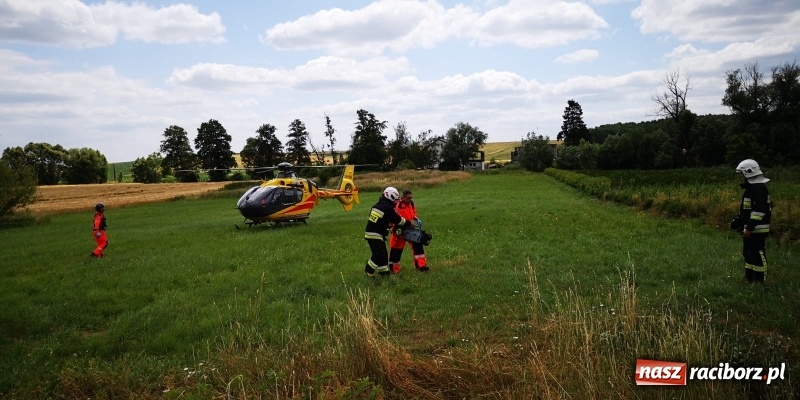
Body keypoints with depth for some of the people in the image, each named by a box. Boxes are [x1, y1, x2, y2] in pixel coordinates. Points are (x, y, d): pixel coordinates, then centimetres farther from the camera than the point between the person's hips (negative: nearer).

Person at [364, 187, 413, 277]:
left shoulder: (377, 205, 11)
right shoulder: (388, 208, -14)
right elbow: (398, 220, -3)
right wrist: (409, 224, 10)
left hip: (370, 231, 9)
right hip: (375, 235, -9)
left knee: (383, 252, 15)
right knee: (379, 254, -8)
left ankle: (383, 270, 22)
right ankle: (369, 270, 2)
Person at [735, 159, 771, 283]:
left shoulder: (759, 188, -18)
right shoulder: (751, 187, 15)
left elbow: (759, 210, -25)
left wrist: (749, 228, -25)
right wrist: (739, 221, 21)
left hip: (756, 230, -11)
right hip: (750, 229, 11)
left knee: (757, 255, -5)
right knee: (748, 253, 17)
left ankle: (759, 280, 0)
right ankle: (749, 278, 26)